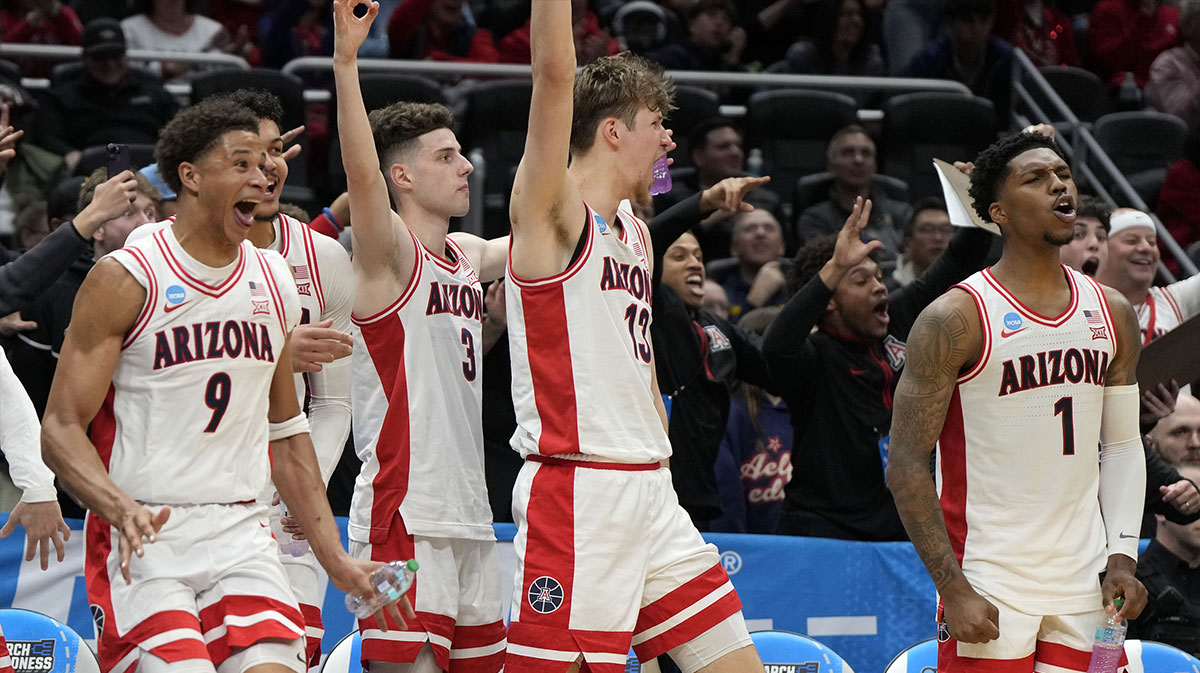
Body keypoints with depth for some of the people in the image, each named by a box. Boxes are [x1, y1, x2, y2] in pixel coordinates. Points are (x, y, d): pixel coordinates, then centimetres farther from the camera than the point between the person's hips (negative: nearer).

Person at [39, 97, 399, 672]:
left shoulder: (274, 283, 12)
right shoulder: (125, 281, -6)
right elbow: (60, 430, -9)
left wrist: (336, 560, 14)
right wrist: (123, 510, -27)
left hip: (241, 533, 5)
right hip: (143, 538, -5)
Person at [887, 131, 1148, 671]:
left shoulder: (1112, 314, 10)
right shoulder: (956, 318, -8)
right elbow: (906, 465, -9)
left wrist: (1121, 556, 3)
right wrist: (954, 590, -15)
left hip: (1084, 586, 5)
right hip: (990, 589, -5)